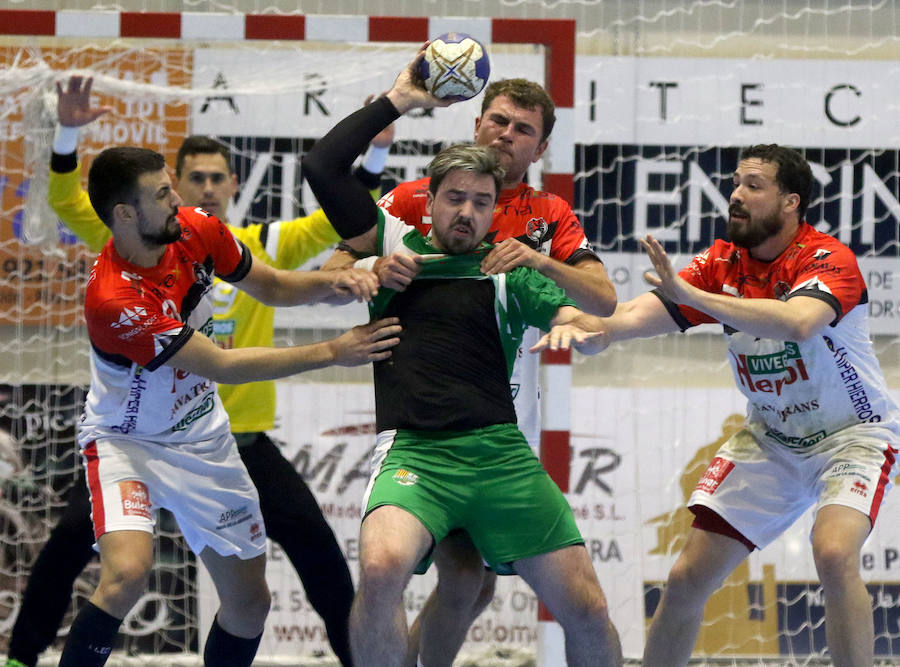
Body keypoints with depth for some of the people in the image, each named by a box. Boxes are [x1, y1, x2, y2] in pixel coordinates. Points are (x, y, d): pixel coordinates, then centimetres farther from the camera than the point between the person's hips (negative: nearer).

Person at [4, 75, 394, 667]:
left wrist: (375, 157, -13)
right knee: (73, 535, -8)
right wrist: (68, 134, -21)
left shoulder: (263, 246, 3)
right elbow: (69, 203, -6)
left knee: (315, 541, -7)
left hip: (242, 438, 1)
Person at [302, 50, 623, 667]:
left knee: (587, 609, -6)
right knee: (382, 567, -32)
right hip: (414, 452, -2)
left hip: (501, 454, 2)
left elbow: (573, 313, 2)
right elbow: (323, 166, 9)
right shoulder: (395, 243, 15)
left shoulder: (508, 272, 16)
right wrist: (397, 101, 11)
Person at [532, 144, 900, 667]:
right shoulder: (723, 265, -3)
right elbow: (643, 313, -15)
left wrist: (691, 295, -48)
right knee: (688, 578, -1)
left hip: (852, 435, -6)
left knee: (834, 552, -32)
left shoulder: (828, 259, -20)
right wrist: (591, 330, -38)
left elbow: (799, 323, -42)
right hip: (770, 438, 6)